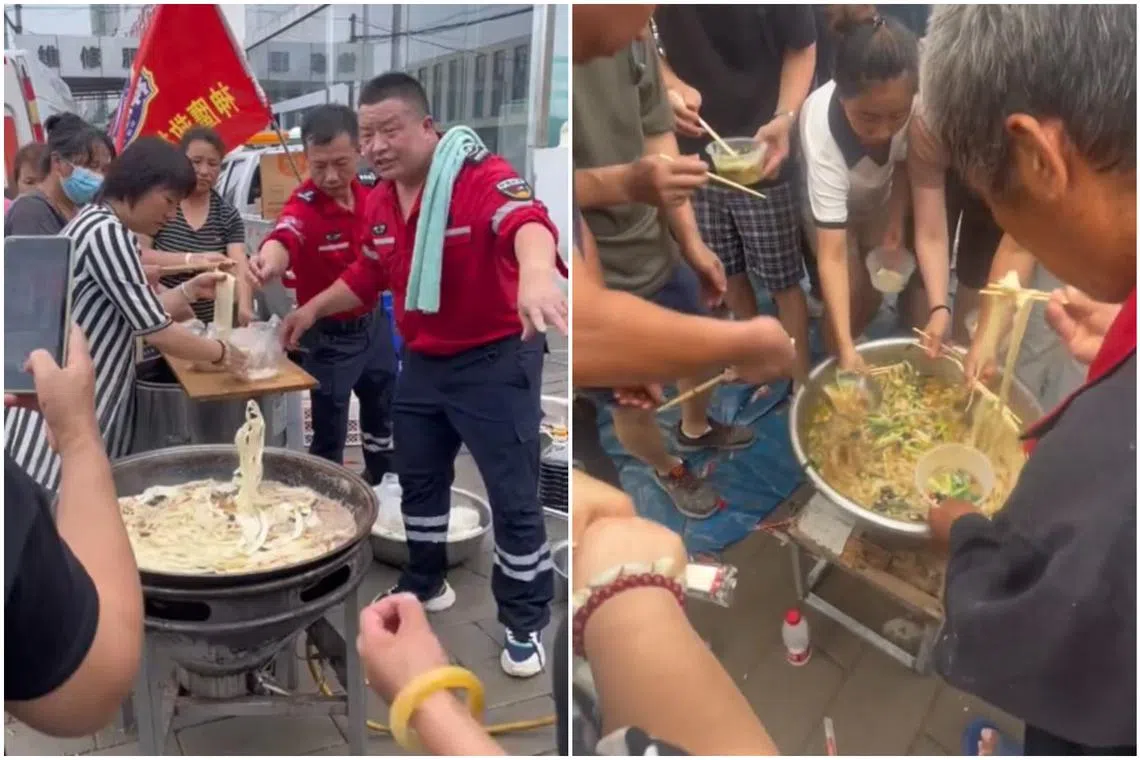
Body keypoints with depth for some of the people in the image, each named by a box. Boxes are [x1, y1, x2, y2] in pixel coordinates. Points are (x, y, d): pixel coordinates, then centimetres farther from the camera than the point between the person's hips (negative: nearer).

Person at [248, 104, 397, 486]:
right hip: (330, 336, -6)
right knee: (329, 434, 3)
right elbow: (282, 240, -50)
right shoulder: (303, 204, -26)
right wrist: (270, 261, -71)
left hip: (374, 323, 7)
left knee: (383, 415, 24)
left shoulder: (369, 193, -6)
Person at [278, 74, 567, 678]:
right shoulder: (379, 201, 2)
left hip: (495, 360, -7)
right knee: (419, 479, 21)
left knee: (513, 497, 1)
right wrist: (313, 309, 13)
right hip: (421, 361, 8)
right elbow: (368, 275, 18)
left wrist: (537, 274, -64)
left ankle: (525, 625, 19)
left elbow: (526, 221, -44)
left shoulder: (483, 176, -22)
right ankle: (426, 584, 45)